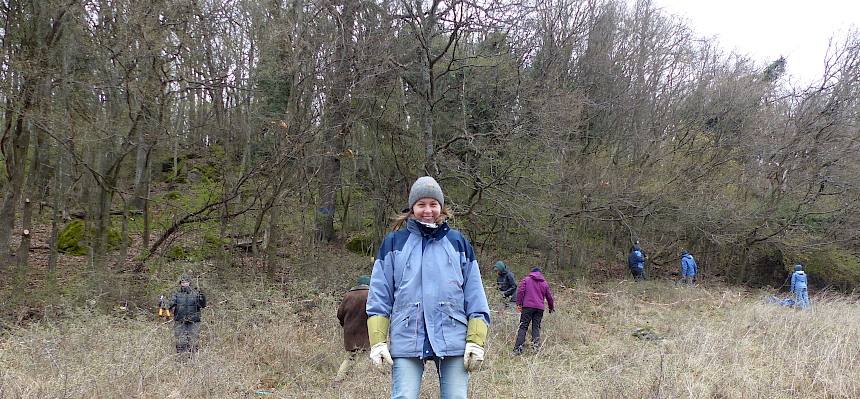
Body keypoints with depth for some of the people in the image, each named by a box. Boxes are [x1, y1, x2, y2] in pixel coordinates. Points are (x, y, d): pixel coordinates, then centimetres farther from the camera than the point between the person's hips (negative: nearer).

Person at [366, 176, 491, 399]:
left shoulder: (458, 242, 10)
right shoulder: (394, 243, 7)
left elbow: (475, 296, 9)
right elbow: (379, 296, 7)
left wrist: (476, 341, 1)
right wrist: (378, 341, -2)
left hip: (453, 340, 1)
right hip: (406, 340, -1)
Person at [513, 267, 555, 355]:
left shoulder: (526, 280, 10)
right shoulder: (544, 283, 18)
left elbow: (520, 291, -3)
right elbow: (549, 297, 22)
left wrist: (518, 303, -2)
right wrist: (551, 307, 36)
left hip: (527, 307, -2)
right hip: (539, 308, 2)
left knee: (523, 327, -3)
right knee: (536, 327, 8)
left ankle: (518, 347, -12)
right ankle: (536, 344, -12)